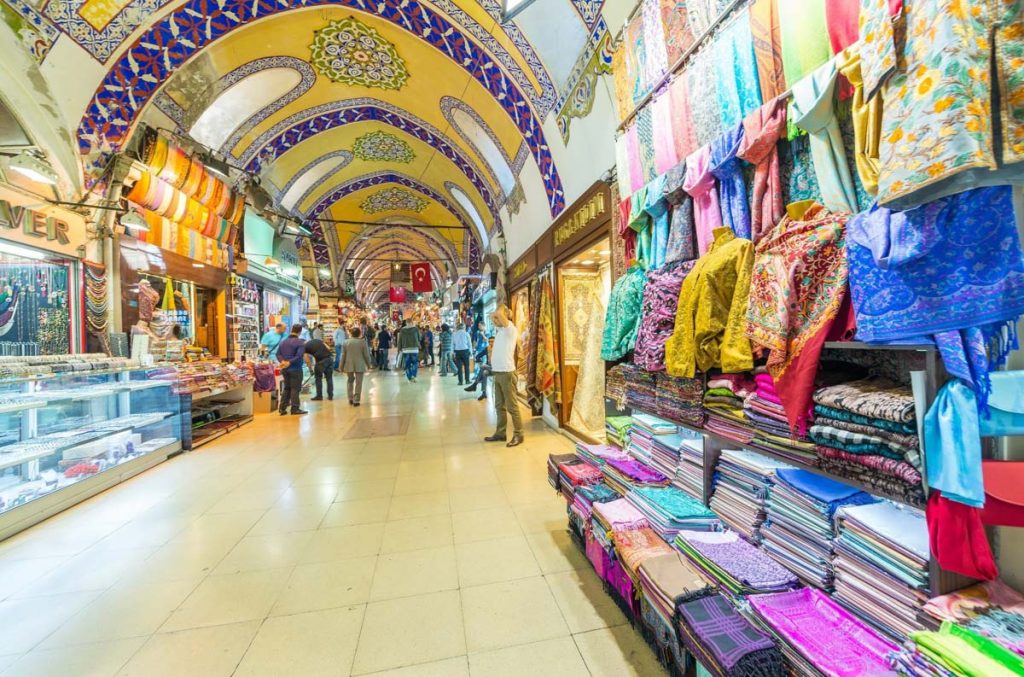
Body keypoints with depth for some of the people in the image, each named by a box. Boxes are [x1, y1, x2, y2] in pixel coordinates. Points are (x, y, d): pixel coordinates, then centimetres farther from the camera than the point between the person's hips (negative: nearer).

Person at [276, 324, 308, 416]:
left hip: (285, 369, 7)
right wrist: (289, 362, -19)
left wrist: (282, 361, -9)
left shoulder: (283, 341, 11)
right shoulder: (300, 342, -13)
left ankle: (282, 408, 16)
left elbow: (278, 353, 5)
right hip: (295, 369, -7)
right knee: (295, 388, 0)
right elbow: (299, 356, -23)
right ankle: (295, 409, 4)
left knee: (286, 388, 16)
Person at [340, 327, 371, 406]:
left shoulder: (346, 342, 0)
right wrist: (368, 365, 11)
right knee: (358, 383, 2)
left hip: (349, 365, 3)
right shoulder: (363, 342, -7)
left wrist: (341, 366, 12)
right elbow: (366, 355, -3)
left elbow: (343, 355, 3)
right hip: (359, 366, -3)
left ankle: (350, 399, 18)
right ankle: (356, 401, 2)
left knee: (350, 381, 19)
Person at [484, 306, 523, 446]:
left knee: (512, 406, -1)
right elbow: (493, 316, 32)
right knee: (499, 406, 15)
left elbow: (499, 314, -25)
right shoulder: (500, 329, 14)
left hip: (507, 373, -9)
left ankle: (518, 435, 8)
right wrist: (495, 316, 14)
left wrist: (501, 308, -6)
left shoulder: (511, 329, -12)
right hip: (497, 373, 9)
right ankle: (500, 433, 24)